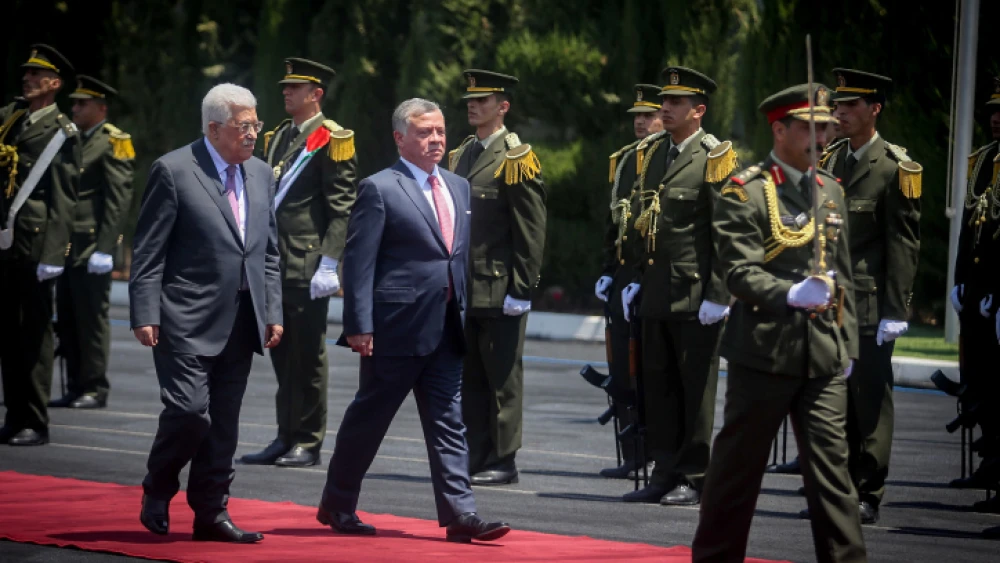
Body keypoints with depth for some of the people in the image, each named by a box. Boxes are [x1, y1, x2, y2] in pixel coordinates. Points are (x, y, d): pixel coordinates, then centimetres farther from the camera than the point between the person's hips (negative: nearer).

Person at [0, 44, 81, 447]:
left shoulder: (62, 132, -4)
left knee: (35, 333, -1)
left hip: (35, 244, -6)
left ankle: (35, 424, 2)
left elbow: (64, 198, -8)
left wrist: (52, 254, -13)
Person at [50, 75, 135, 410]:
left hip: (93, 246, -8)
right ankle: (76, 388, 14)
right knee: (68, 318, 8)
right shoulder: (73, 140, 18)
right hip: (69, 244, 8)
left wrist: (105, 248, -18)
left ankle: (95, 389, 1)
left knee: (92, 317, -4)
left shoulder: (113, 143, -7)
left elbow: (119, 200, -13)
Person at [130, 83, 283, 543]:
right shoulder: (173, 172, -6)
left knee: (224, 423, 7)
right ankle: (157, 494, 10)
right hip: (187, 320, -6)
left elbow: (268, 253, 18)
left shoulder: (261, 175, 14)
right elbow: (147, 252, -7)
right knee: (189, 410, -13)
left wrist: (273, 312, 10)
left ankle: (211, 513, 14)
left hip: (240, 323, 6)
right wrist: (145, 316, -13)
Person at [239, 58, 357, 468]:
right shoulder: (278, 138, 17)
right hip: (274, 265, 8)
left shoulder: (330, 140, -7)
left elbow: (342, 207, -12)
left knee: (308, 356, -2)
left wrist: (329, 264, -17)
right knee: (282, 355, 10)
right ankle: (286, 438, 16)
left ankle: (308, 443, 3)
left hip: (308, 267, -8)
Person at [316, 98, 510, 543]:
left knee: (449, 423, 2)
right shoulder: (379, 189, -7)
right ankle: (337, 506, 19)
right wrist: (359, 325, -16)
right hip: (396, 328, -6)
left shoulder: (458, 188, 14)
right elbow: (358, 262, -11)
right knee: (367, 419, 5)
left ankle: (460, 514, -1)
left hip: (445, 330, 6)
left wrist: (463, 311, 15)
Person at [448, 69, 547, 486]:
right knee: (469, 378, 9)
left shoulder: (516, 160, -8)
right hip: (464, 290, 7)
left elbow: (531, 231, -11)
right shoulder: (461, 155, 15)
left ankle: (502, 463, 3)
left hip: (499, 290, -7)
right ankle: (473, 458, 14)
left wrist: (521, 289, -15)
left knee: (501, 378, -1)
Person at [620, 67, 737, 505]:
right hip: (656, 294, 7)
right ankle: (666, 473, 16)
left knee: (696, 387, 0)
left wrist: (717, 294, -16)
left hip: (695, 294, -7)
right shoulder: (655, 155, 13)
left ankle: (693, 478, 6)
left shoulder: (714, 158, -8)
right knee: (658, 384, 9)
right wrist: (637, 279, 14)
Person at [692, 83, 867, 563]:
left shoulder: (831, 191, 14)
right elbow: (738, 272, -14)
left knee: (830, 462, 0)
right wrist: (791, 294, -27)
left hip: (823, 356, 5)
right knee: (739, 463, 5)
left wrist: (847, 344, 16)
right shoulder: (744, 192, -6)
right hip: (763, 351, -5)